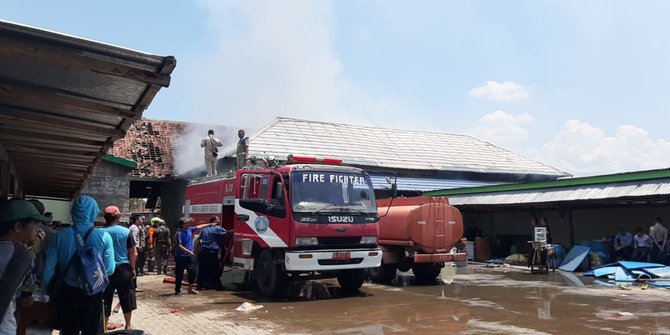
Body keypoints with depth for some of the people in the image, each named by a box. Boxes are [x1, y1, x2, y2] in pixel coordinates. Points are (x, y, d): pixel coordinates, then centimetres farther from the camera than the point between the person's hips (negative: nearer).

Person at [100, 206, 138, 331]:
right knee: (126, 297, 13)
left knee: (105, 299, 9)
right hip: (123, 269, 0)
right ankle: (128, 325, 24)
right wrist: (133, 269, 8)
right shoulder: (126, 231, -6)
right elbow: (133, 253, -3)